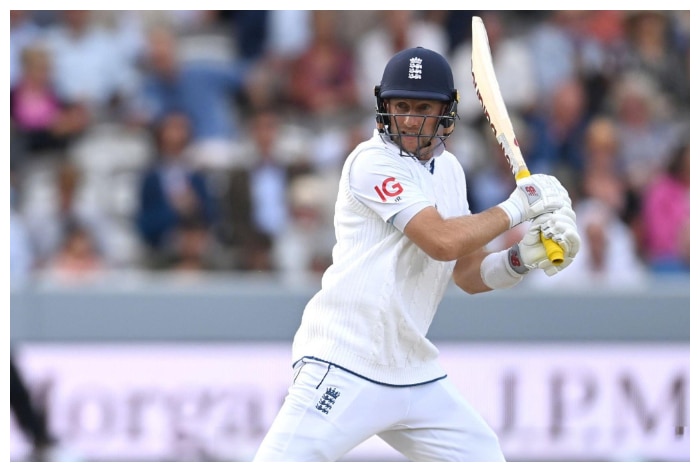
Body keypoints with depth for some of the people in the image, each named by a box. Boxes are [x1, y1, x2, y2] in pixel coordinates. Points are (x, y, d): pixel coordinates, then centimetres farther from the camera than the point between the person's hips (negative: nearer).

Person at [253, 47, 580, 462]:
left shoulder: (448, 169, 14)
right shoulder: (372, 161, -11)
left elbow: (470, 275, 16)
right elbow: (442, 241, -21)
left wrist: (524, 257, -3)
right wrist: (515, 208, -10)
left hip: (414, 371, 8)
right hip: (344, 368, -8)